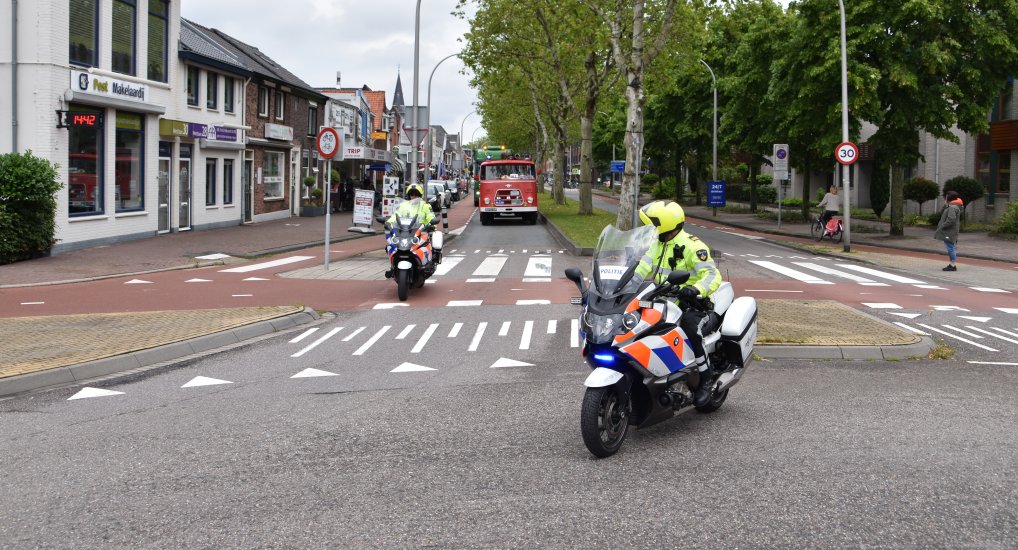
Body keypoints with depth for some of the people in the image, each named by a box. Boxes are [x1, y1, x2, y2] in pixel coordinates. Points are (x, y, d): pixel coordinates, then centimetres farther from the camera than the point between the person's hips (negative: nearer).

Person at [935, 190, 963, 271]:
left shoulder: (952, 207, -17)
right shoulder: (950, 206, 17)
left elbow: (951, 219, -25)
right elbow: (941, 213, 18)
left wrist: (942, 226, -18)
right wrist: (945, 205, 5)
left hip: (950, 232, -11)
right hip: (949, 232, 11)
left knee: (950, 247, -9)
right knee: (952, 248, 13)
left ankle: (953, 265, -8)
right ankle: (952, 264, 19)